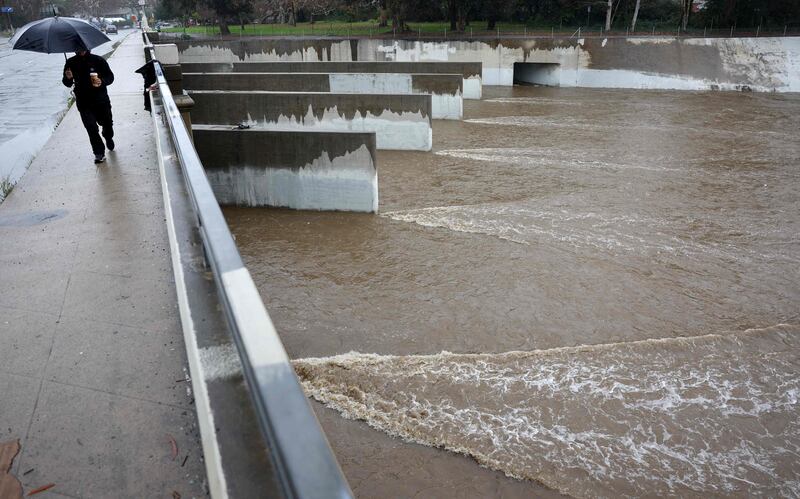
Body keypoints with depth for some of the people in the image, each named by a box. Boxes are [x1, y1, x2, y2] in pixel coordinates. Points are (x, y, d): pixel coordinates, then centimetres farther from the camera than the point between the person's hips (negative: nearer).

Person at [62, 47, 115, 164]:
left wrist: (102, 81, -22)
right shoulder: (71, 63, 0)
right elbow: (67, 84, 5)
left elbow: (110, 76, -1)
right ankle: (99, 153, 1)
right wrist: (68, 78, -19)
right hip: (84, 103, 0)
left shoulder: (98, 60, -6)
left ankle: (109, 138, 49)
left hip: (101, 100, 0)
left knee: (107, 123, 15)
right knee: (91, 128, -10)